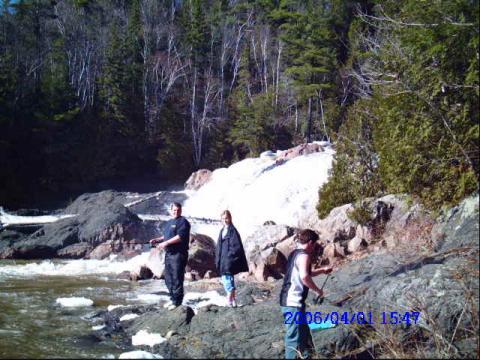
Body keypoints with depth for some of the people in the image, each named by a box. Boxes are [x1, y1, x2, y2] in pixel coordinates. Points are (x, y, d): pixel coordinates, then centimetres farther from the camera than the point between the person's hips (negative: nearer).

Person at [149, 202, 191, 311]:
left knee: (177, 278, -7)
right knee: (168, 278, 14)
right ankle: (173, 299, 26)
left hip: (178, 254, -9)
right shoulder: (168, 223, 20)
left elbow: (180, 236, -19)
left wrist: (166, 243, -20)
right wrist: (156, 240, 11)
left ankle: (177, 302, 0)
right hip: (168, 253, 9)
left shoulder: (183, 222, -8)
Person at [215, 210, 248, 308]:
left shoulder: (232, 231, -10)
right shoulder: (222, 231, 13)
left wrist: (229, 255, -16)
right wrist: (218, 259, 11)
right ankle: (232, 300, 17)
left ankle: (229, 299, -3)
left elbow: (237, 246, -14)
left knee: (227, 279, -9)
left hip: (229, 260, -8)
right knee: (228, 279, 11)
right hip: (223, 260, 8)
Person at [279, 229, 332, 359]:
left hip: (289, 301, 10)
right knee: (294, 337, -7)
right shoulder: (304, 255, -13)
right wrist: (317, 290, -15)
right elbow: (304, 277, -29)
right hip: (294, 302, -10)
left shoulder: (295, 253, 17)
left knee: (303, 333, 21)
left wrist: (322, 270, 32)